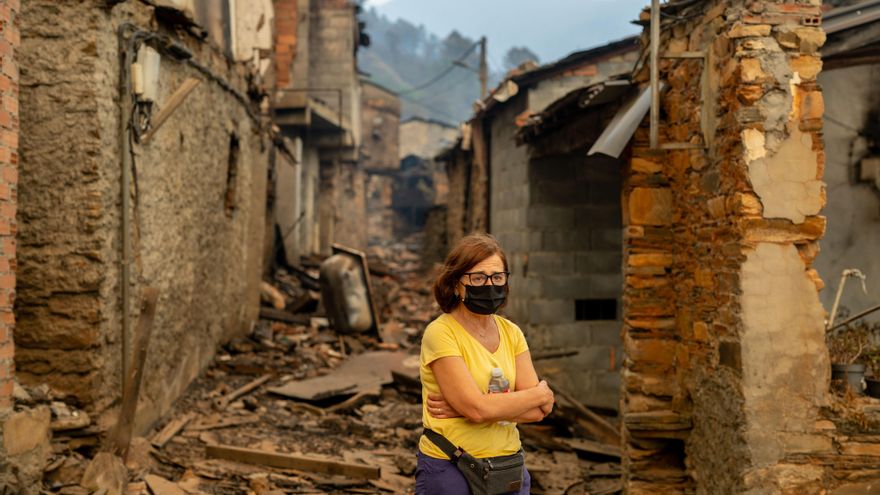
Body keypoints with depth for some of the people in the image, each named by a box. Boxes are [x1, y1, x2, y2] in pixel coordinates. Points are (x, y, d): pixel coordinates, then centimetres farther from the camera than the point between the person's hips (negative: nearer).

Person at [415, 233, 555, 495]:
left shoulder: (511, 333, 4)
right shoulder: (440, 333, -14)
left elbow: (537, 411, -5)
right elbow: (477, 408, -22)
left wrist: (473, 407, -18)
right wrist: (541, 393, -9)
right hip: (450, 472, -5)